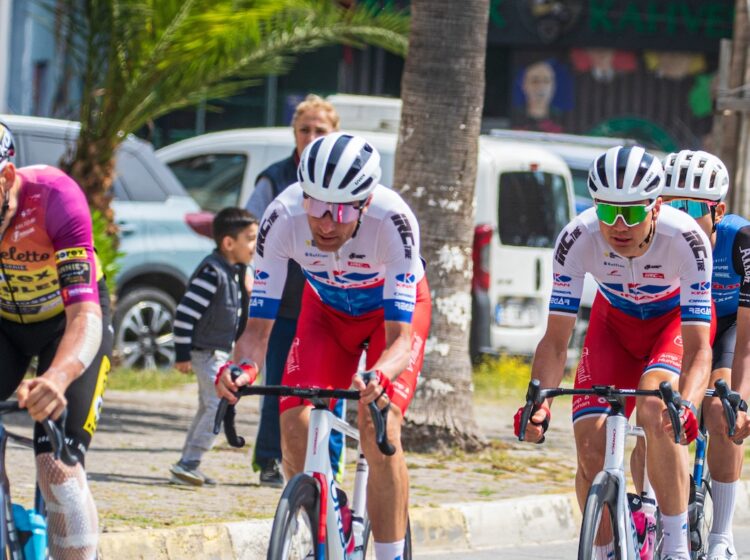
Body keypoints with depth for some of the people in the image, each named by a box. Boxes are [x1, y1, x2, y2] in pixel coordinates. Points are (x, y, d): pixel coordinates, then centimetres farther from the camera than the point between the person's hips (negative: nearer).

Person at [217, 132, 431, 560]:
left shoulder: (392, 220, -39)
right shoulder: (283, 217, -33)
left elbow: (400, 337, -40)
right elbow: (259, 327, -27)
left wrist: (379, 378, -62)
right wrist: (240, 368, -49)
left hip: (393, 308, -3)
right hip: (326, 308, 3)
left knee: (380, 429, -24)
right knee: (295, 424, -17)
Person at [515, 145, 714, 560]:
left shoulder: (686, 241, -36)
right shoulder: (578, 239, -31)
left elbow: (698, 348, -37)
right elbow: (556, 340, -26)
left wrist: (687, 405, -55)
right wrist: (538, 403, -43)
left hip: (675, 320, -2)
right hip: (615, 322, 2)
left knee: (655, 408, -32)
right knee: (590, 444, -15)